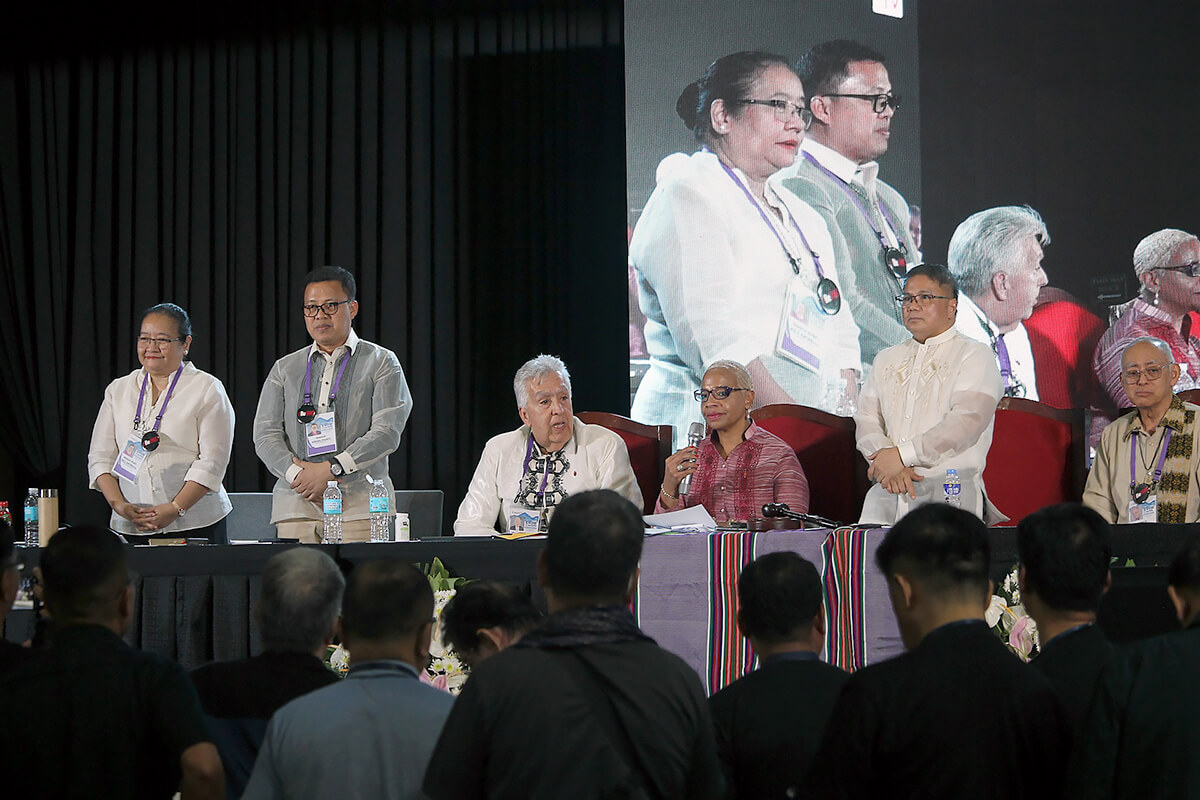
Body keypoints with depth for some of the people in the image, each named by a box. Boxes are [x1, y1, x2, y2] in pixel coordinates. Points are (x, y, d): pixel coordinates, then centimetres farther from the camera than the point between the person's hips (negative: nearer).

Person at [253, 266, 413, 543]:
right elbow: (266, 434, 9)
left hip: (360, 504, -2)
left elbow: (387, 431, -3)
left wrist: (332, 469, -12)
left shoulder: (381, 363, 9)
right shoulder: (285, 369, 18)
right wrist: (297, 474, -9)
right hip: (295, 503, 2)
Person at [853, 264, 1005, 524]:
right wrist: (888, 463, -9)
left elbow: (967, 422, -10)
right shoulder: (886, 360, 23)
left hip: (950, 493, -4)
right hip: (888, 494, 4)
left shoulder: (975, 356, 5)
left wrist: (901, 454, -15)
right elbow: (866, 420, 12)